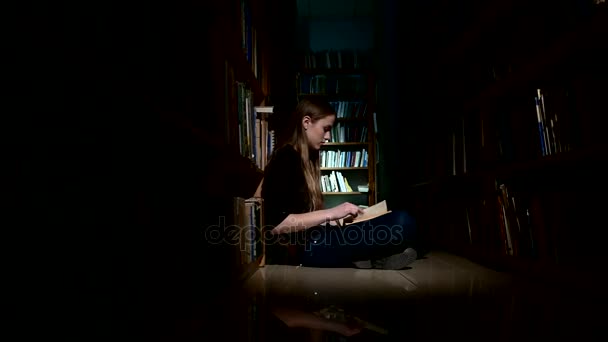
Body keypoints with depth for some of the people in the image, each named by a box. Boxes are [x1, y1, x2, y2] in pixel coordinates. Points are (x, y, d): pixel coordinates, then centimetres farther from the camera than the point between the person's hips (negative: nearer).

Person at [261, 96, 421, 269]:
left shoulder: (305, 160, 18)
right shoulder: (285, 159, -10)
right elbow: (275, 224, -20)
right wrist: (330, 213, -18)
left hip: (308, 242, 10)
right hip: (296, 251, -10)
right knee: (403, 224, -21)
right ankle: (376, 260, 4)